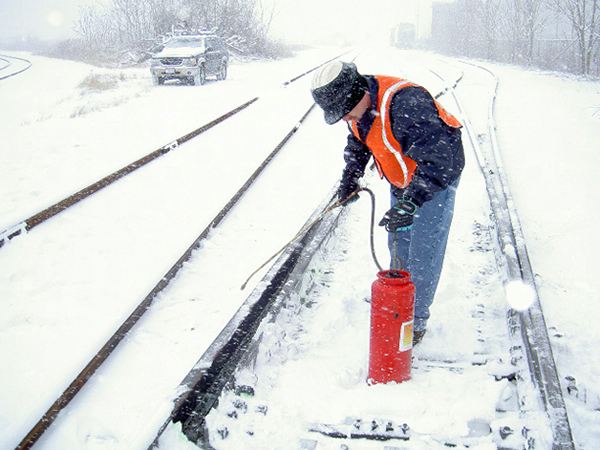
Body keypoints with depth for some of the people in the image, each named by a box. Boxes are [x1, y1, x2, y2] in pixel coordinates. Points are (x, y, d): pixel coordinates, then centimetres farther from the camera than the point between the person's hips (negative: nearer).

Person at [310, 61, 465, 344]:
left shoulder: (405, 104, -38)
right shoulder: (360, 106, -10)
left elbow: (438, 161, -43)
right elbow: (358, 143, 14)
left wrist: (409, 203, -49)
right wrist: (350, 178, 5)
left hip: (437, 179, -8)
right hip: (402, 181, 8)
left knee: (423, 255, -5)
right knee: (398, 247, 17)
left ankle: (416, 322, 10)